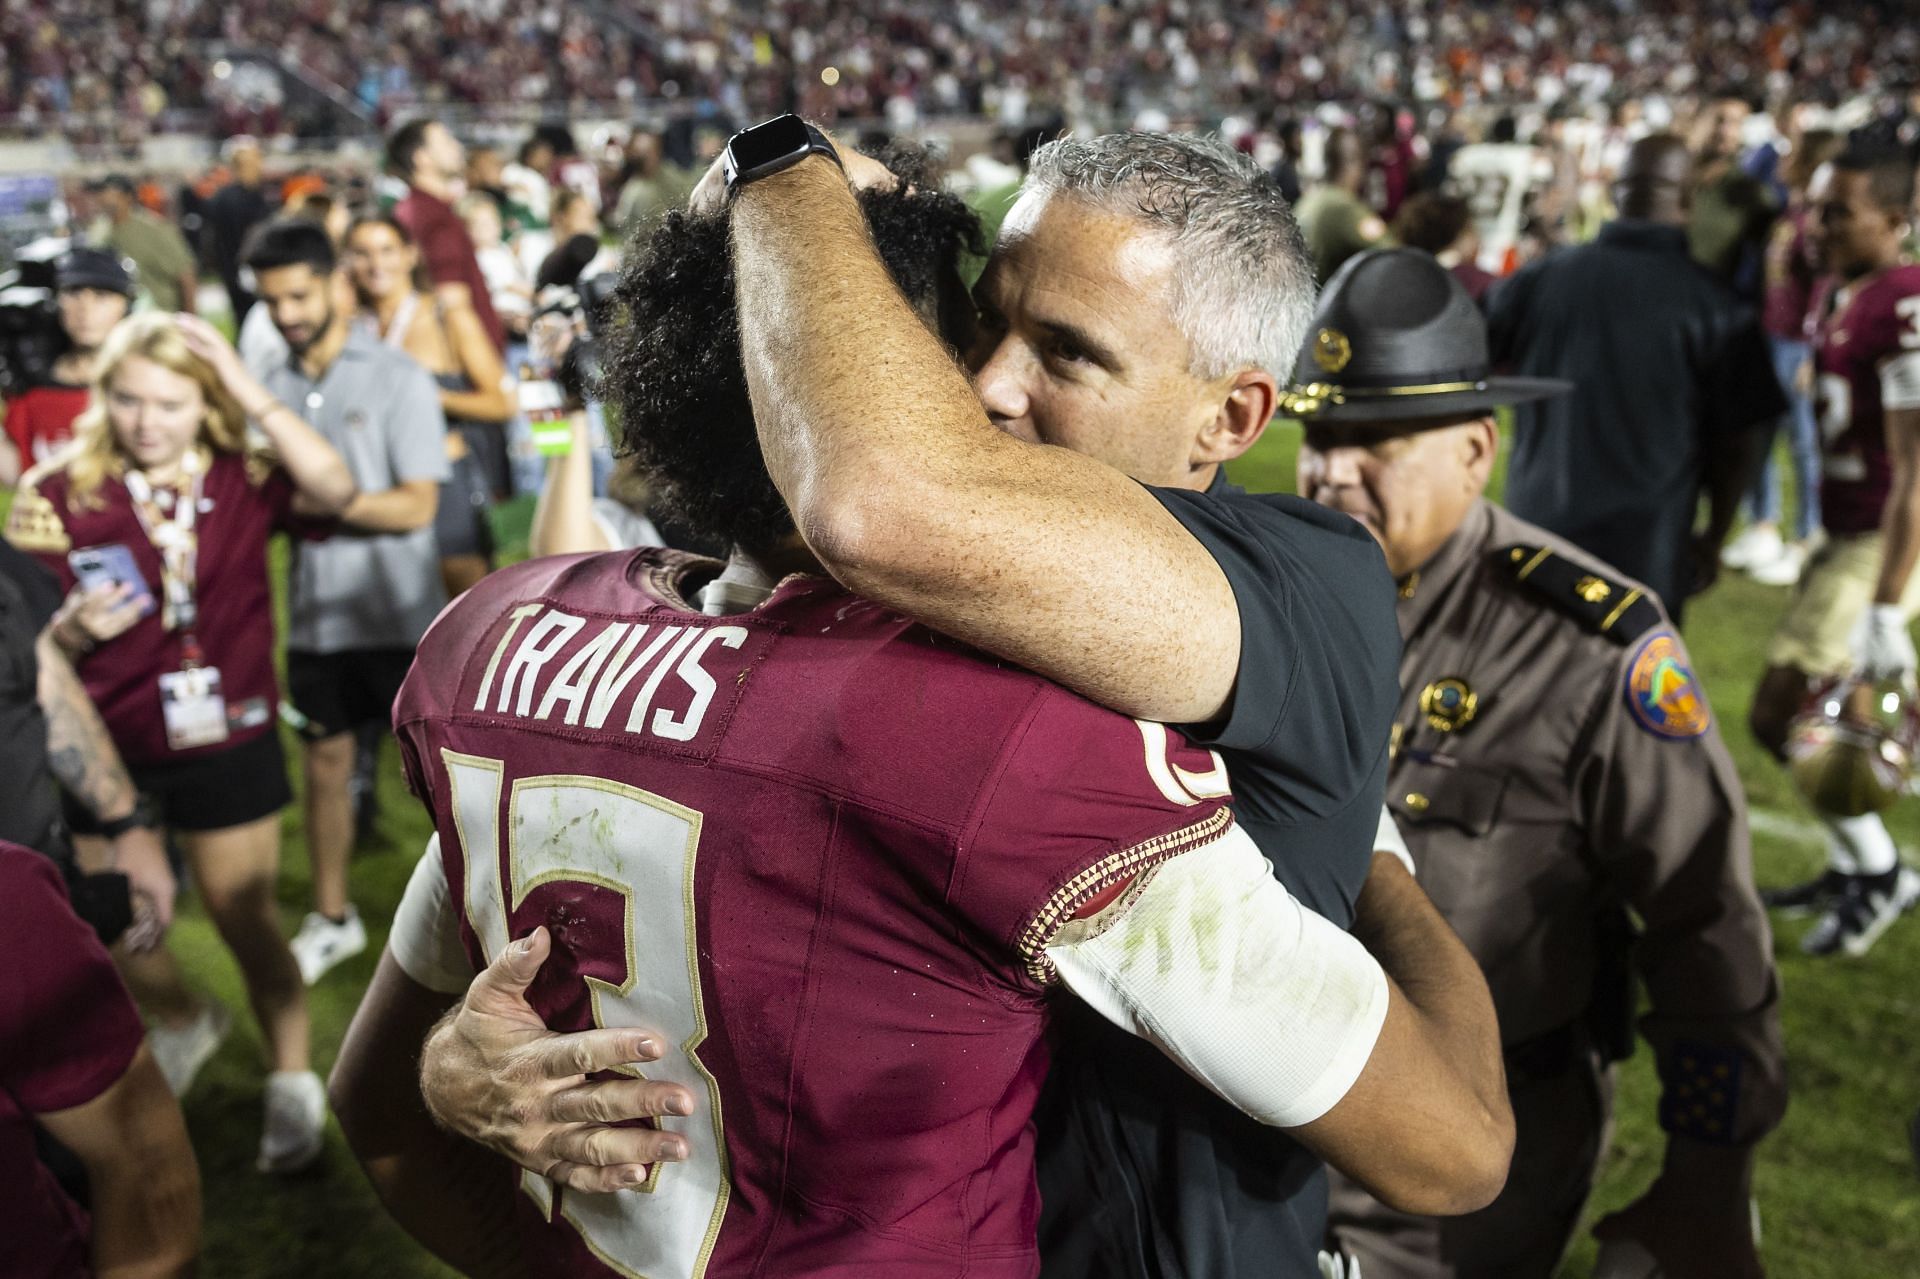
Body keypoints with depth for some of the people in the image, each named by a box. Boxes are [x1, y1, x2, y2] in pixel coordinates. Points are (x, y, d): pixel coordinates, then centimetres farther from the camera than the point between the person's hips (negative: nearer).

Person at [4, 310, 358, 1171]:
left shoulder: (241, 481, -5)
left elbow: (334, 490, -25)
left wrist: (251, 392, -25)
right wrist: (78, 630, -24)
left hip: (227, 744, -1)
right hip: (109, 751, 1)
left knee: (246, 922, 8)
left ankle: (292, 1083, 28)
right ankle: (186, 1023, 43)